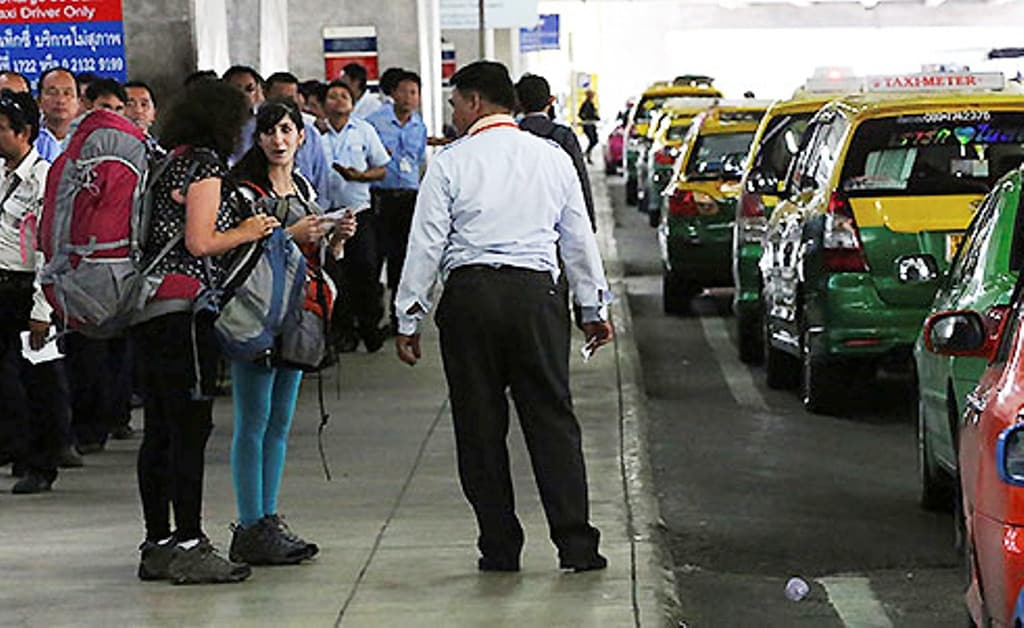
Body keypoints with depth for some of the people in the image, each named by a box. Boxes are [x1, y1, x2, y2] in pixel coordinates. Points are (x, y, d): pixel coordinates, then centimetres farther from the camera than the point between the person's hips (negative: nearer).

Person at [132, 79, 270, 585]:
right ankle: (188, 546, -8)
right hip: (184, 306, -9)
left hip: (149, 309, 9)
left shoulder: (167, 162, 17)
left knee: (159, 428, 10)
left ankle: (157, 544, 14)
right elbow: (199, 243, -14)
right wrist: (247, 232, 2)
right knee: (190, 427, -7)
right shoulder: (206, 163, -8)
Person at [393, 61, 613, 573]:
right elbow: (580, 239, 14)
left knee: (480, 425, 5)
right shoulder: (553, 158, 10)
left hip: (469, 296, -2)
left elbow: (426, 245, -1)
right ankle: (576, 545, -1)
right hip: (537, 292, 2)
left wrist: (408, 319, 4)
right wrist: (594, 307, 22)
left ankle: (499, 547, 7)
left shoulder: (450, 163, 0)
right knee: (552, 418, 4)